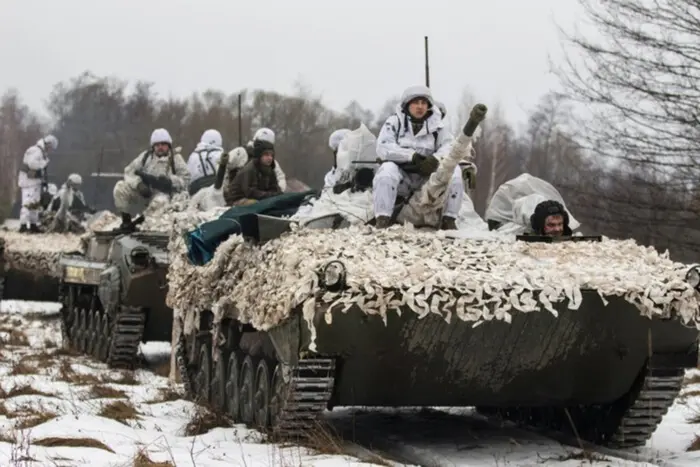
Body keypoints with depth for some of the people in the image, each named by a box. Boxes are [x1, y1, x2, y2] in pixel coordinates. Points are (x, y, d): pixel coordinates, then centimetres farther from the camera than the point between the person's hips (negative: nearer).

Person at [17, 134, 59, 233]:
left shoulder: (42, 153, 17)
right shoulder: (35, 151, -16)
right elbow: (32, 163, -32)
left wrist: (44, 181, 18)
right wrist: (44, 162, -18)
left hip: (36, 182, 11)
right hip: (29, 181, -11)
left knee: (36, 204, 15)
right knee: (28, 203, -15)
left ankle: (33, 225, 23)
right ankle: (23, 225, -18)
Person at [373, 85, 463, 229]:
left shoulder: (436, 125, 6)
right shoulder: (394, 121, -1)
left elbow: (450, 146, -6)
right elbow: (382, 148, -14)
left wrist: (435, 159, -29)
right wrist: (412, 156, -24)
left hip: (427, 178, 2)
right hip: (401, 176, -2)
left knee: (454, 171, -21)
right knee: (387, 169, -34)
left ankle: (448, 220, -13)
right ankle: (382, 220, -33)